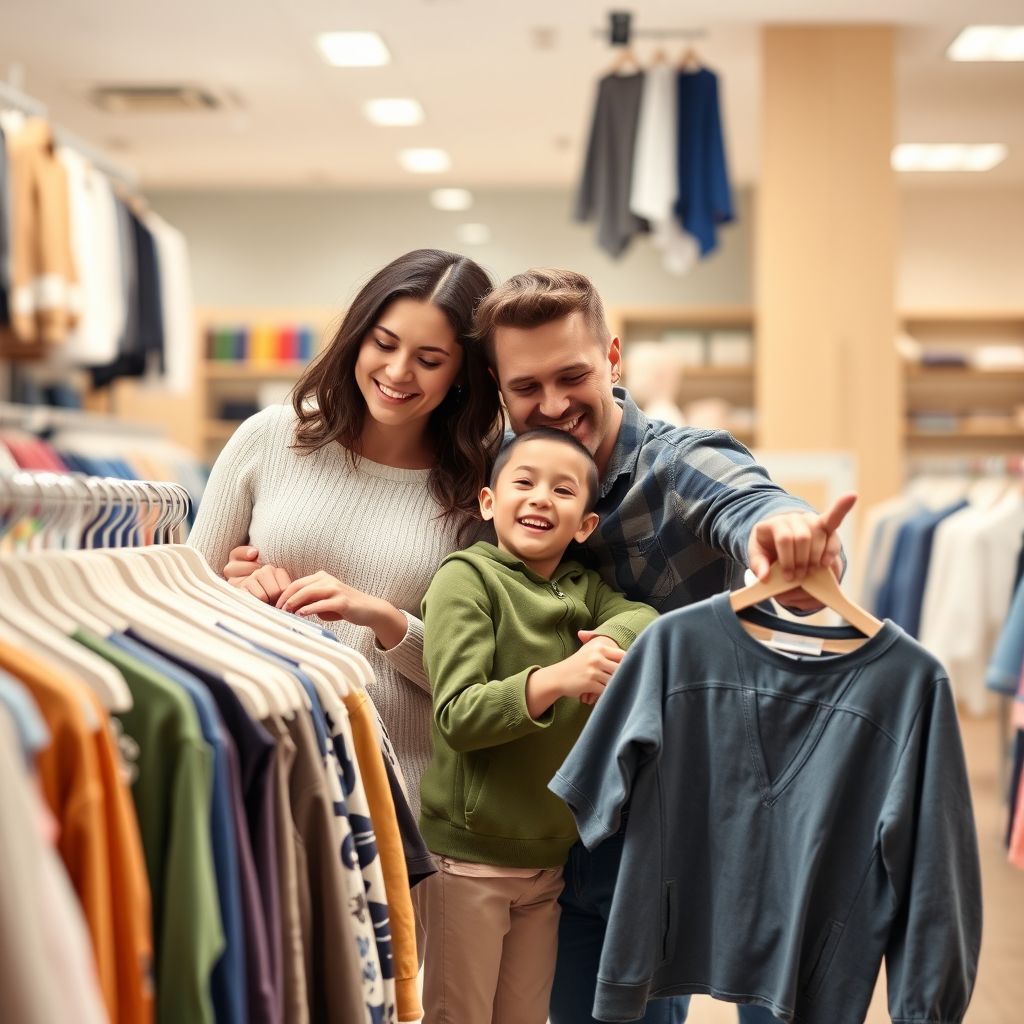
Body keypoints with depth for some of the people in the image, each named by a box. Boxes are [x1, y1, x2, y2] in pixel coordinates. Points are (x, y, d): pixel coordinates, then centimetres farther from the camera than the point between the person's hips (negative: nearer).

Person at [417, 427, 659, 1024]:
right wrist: (555, 678, -35)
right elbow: (456, 717, -21)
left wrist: (612, 641, -32)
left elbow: (648, 619, -11)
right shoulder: (467, 577, -11)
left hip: (551, 857, 6)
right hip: (469, 861, -5)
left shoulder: (585, 588, 7)